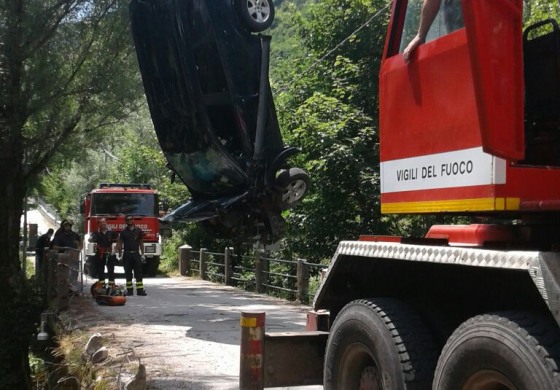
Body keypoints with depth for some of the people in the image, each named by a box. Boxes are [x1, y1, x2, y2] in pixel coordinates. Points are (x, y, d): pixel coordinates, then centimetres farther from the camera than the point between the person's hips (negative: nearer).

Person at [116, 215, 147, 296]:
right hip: (127, 254, 0)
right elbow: (120, 243, 4)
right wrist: (119, 254, -2)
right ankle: (129, 290, 8)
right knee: (128, 273, 3)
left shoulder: (138, 230, 6)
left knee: (138, 273, -3)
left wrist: (142, 254, 4)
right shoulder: (123, 232, 5)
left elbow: (141, 243, 9)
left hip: (136, 254, 0)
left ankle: (140, 290, -4)